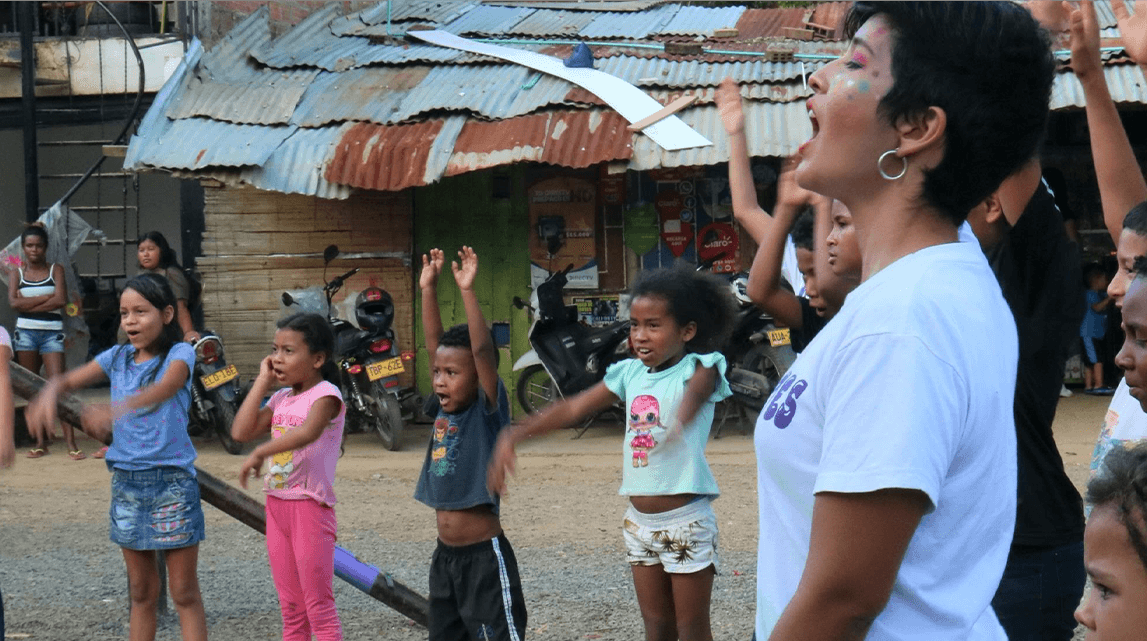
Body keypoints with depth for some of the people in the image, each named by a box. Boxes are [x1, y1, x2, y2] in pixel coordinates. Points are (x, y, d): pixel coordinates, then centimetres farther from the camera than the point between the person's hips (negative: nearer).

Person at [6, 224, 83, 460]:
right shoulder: (17, 274, 9)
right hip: (25, 333, 2)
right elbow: (14, 302, -7)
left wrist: (28, 303, -9)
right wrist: (46, 297, -9)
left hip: (52, 333, -2)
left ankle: (71, 443, -18)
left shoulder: (55, 270, 5)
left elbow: (61, 300, -9)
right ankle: (41, 441, 11)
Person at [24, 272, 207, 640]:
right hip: (125, 481, 5)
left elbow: (162, 390, -28)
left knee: (184, 592, 0)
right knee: (141, 591, 13)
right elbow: (68, 381, 3)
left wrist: (112, 411, -47)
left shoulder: (179, 355, -8)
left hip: (172, 481, -5)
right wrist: (48, 395, -23)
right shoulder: (118, 358, 7)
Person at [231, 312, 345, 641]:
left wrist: (260, 453, -40)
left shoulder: (326, 394, -12)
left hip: (311, 506, -7)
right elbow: (241, 431, 1)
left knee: (318, 605, -4)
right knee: (290, 607, 13)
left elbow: (307, 432, -31)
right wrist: (262, 381, 2)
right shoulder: (280, 398, 11)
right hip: (277, 505, 8)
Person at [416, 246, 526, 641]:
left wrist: (467, 292, -26)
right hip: (445, 556, 8)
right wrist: (428, 289, 5)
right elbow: (434, 344, 9)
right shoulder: (443, 409, 6)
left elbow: (482, 351, -23)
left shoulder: (487, 411, -11)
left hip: (484, 557, -8)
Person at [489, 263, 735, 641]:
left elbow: (699, 387, -34)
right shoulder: (630, 373, 6)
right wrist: (514, 436, -5)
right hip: (639, 521, 6)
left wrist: (684, 414, -58)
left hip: (686, 520, -6)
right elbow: (573, 408, 5)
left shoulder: (698, 367, -11)